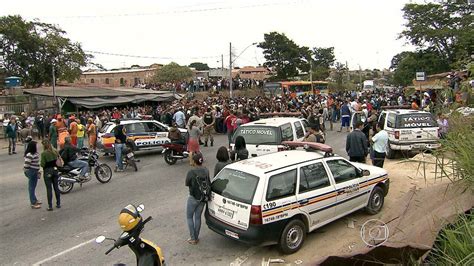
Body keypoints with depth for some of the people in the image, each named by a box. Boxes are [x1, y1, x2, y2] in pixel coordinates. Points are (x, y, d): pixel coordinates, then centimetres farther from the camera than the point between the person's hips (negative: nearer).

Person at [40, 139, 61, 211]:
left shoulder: (43, 153, -15)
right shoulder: (55, 151, 0)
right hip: (55, 170, 5)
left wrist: (40, 163, 6)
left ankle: (50, 206, 5)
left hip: (47, 171, -5)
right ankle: (58, 204, 21)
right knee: (56, 187, 13)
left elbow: (42, 164, -14)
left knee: (49, 189, 1)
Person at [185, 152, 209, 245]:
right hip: (203, 197, 5)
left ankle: (193, 238, 16)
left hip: (193, 198, -5)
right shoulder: (206, 171, -8)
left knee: (189, 217, 14)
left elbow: (187, 184, -8)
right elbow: (209, 183, -2)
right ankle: (196, 238, 27)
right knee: (198, 217, 18)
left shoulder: (191, 172, -22)